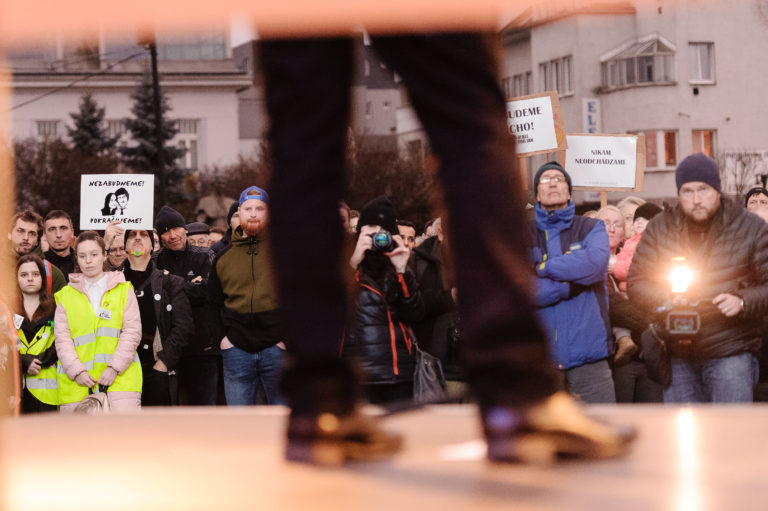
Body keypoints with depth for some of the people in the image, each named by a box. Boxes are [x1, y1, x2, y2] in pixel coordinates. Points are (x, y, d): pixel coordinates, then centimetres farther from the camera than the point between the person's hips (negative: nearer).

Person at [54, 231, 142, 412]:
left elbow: (132, 332, 4)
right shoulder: (66, 295, 15)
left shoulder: (123, 290, 12)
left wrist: (114, 368, -8)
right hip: (76, 382, 1)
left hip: (120, 378, -1)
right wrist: (76, 371, -8)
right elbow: (62, 338, 7)